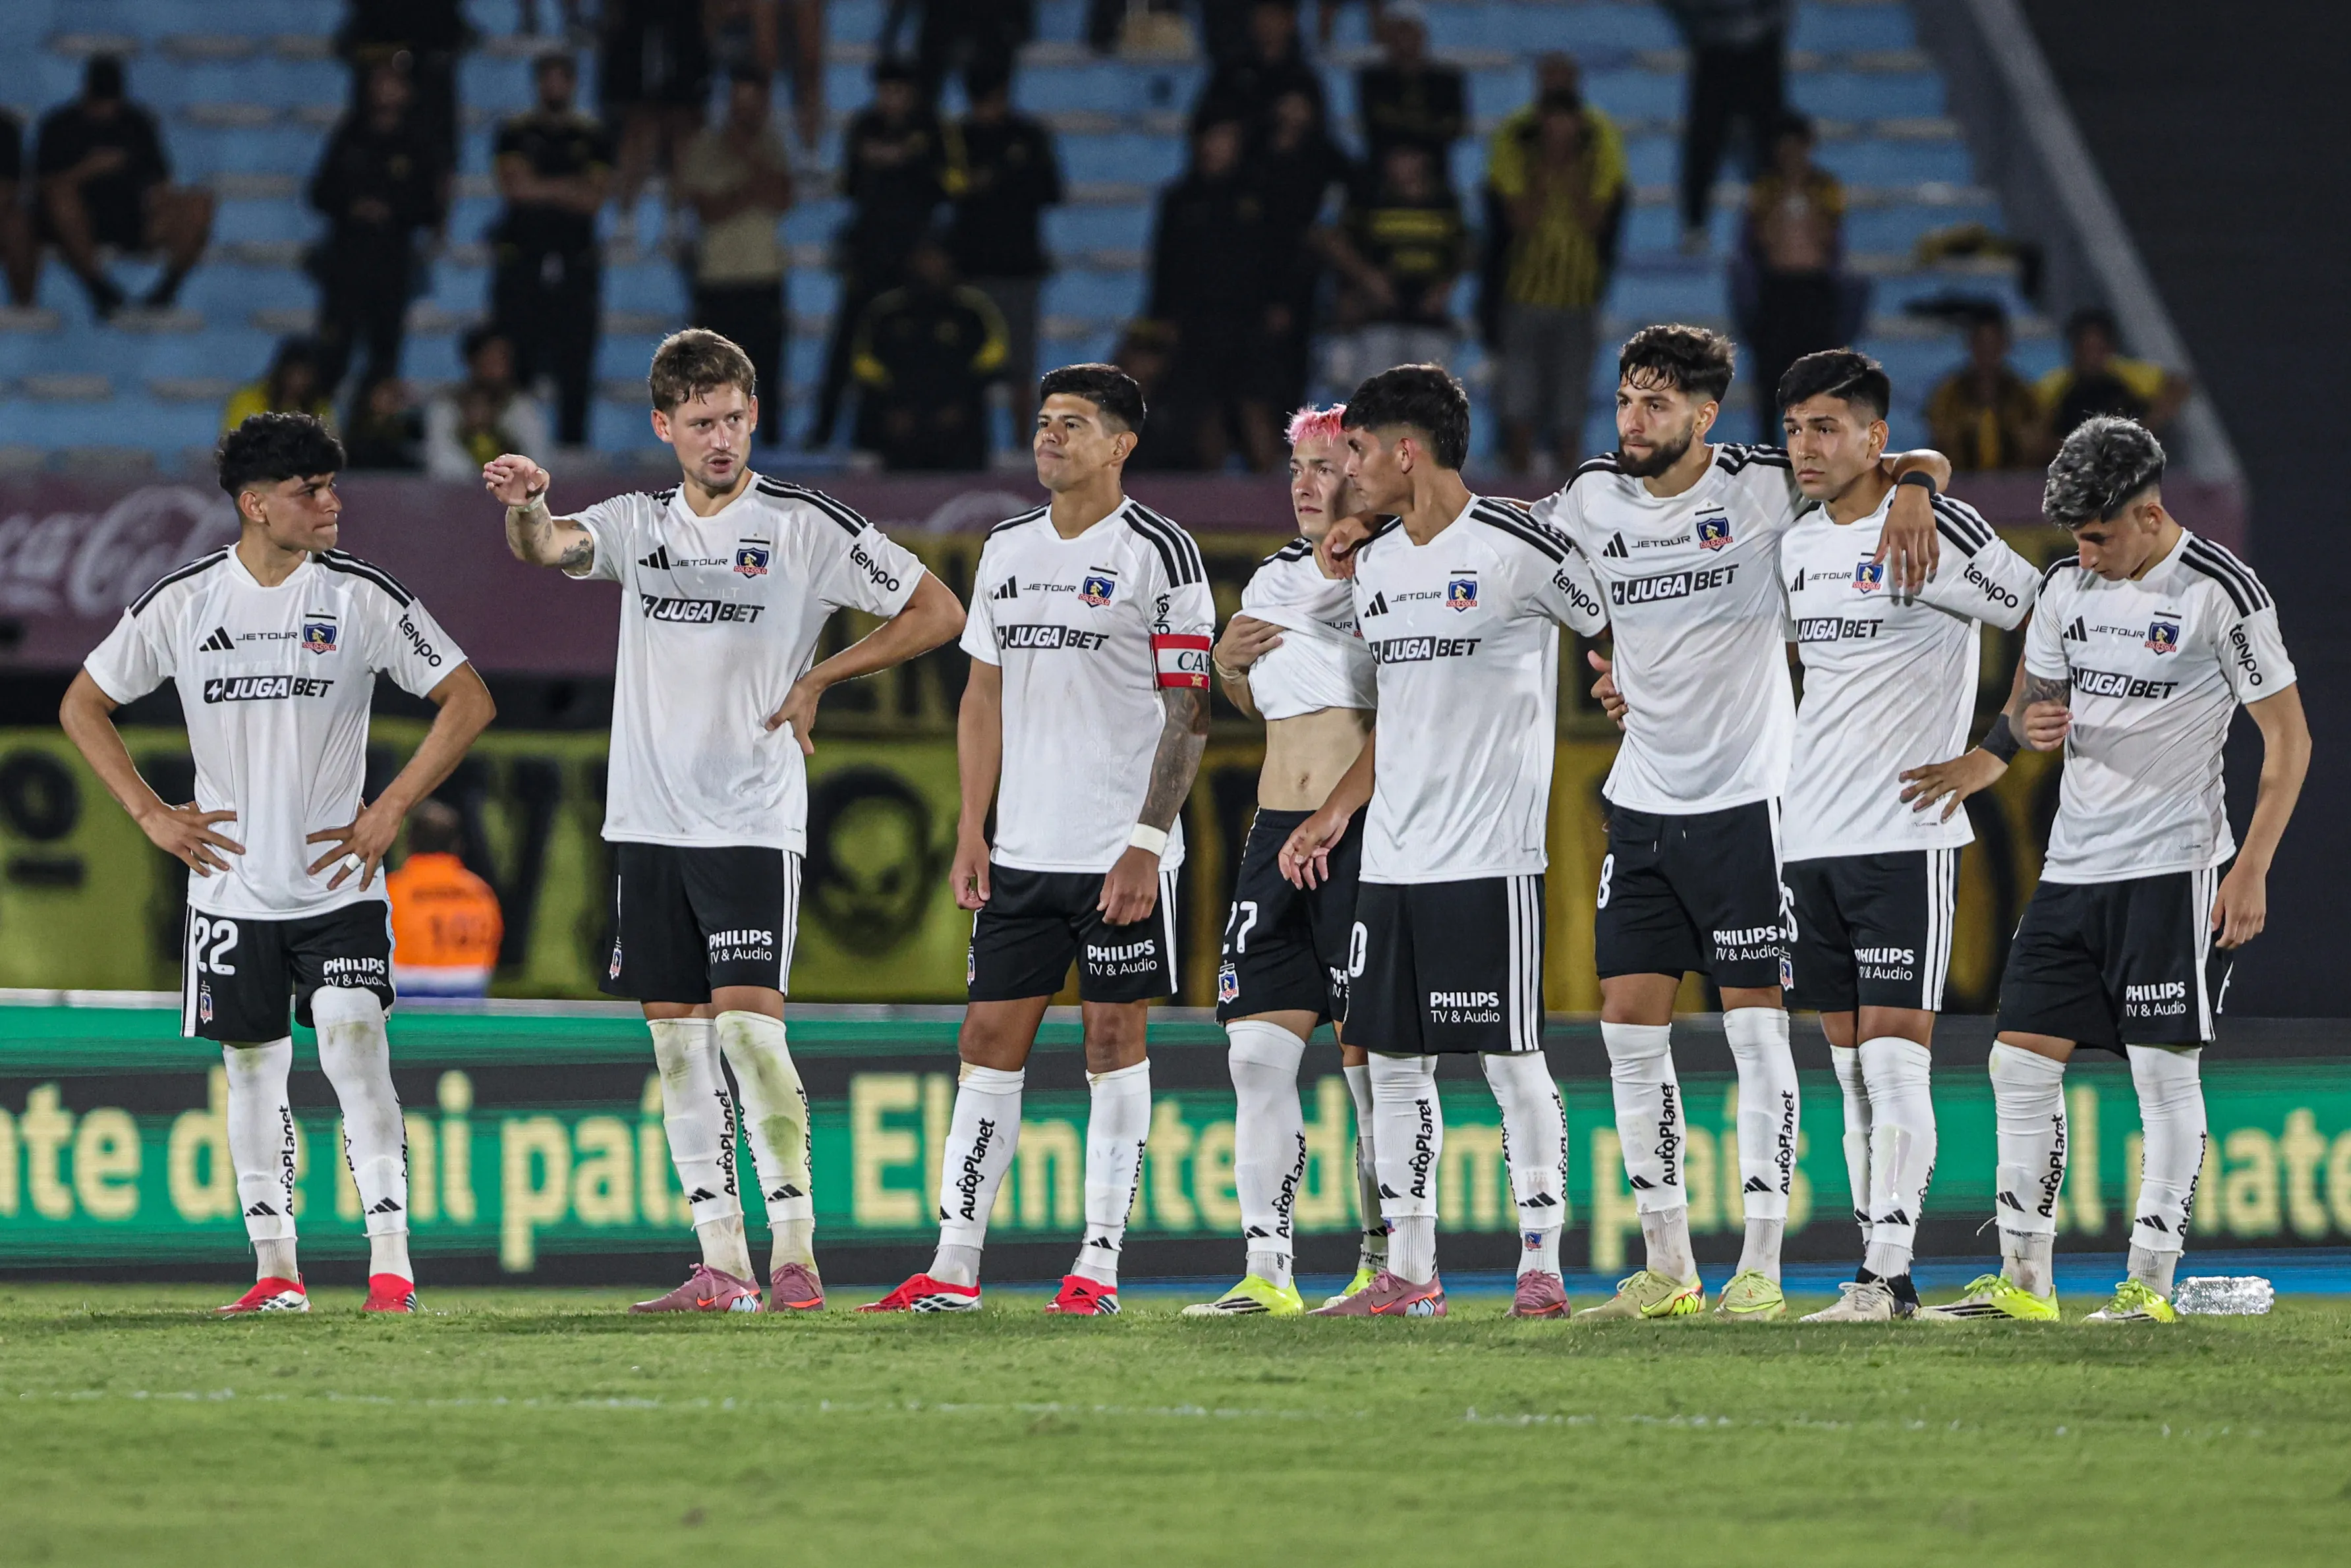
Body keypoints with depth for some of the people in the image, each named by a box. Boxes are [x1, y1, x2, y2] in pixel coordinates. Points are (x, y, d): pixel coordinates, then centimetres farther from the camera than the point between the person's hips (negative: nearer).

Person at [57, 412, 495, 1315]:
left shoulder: (363, 596, -5)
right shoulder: (182, 603, -1)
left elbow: (468, 701, -2)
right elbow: (83, 707, 10)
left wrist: (390, 811, -8)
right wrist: (150, 815, 0)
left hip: (339, 886, -2)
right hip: (232, 887, 2)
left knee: (355, 1051, -14)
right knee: (254, 1069, 7)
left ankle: (390, 1263, -14)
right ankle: (276, 1271, 15)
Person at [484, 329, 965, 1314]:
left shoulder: (805, 526, -1)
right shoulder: (638, 524, 11)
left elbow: (938, 612, 1)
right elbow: (546, 547, -8)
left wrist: (818, 680, -5)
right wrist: (527, 506, -31)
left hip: (752, 822, -5)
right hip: (648, 822, 5)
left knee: (748, 1026, -14)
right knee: (677, 1040, 4)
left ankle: (795, 1256, -10)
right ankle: (722, 1268, 7)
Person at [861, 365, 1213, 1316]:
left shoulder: (1158, 552, -5)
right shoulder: (1006, 550, 13)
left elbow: (1187, 710, -8)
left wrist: (1147, 842, -15)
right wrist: (971, 830, 8)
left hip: (1120, 853, -6)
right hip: (1021, 848, 6)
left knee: (1115, 1041, -1)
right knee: (990, 1041, 3)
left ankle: (1098, 1264, 2)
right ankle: (954, 1265, 4)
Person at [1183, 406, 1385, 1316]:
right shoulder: (1275, 580, 16)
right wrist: (1227, 667, 10)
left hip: (1367, 830, -6)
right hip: (1277, 831, 6)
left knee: (1370, 1055, -3)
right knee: (1258, 1050, -1)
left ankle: (1388, 1264, 7)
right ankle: (1267, 1271, -1)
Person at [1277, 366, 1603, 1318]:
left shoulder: (1516, 548, -9)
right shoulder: (1374, 567, 14)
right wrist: (1338, 812, 19)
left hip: (1491, 855, -7)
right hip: (1392, 857, 7)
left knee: (1509, 1057, -5)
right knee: (1393, 1057, 6)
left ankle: (1542, 1267, 0)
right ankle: (1408, 1275, 10)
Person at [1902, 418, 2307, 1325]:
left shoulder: (2220, 592, -9)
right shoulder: (2068, 587, 8)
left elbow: (2288, 737, -6)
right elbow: (2032, 699, 19)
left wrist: (2252, 869, -12)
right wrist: (2024, 730, -6)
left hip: (2175, 869, -6)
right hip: (2074, 865, 6)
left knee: (2164, 1071, -5)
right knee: (2021, 1063, 1)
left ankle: (2149, 1282, -1)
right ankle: (2023, 1280, 5)